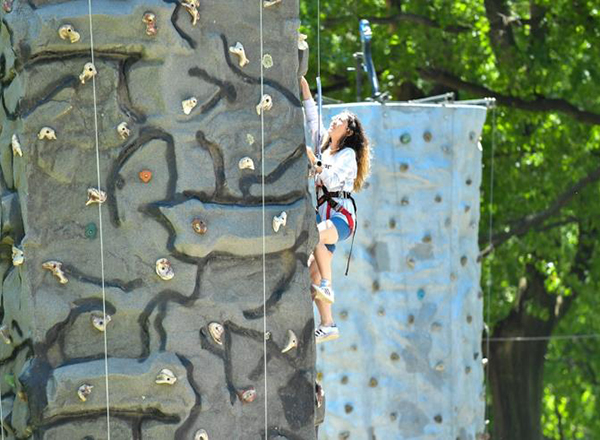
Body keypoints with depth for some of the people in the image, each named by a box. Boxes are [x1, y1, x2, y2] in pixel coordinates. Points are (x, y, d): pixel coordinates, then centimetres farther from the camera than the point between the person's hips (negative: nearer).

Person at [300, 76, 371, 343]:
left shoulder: (348, 154, -3)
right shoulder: (326, 147, 18)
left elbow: (331, 180, -17)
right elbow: (313, 120, 26)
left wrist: (312, 160, -15)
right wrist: (305, 91, 23)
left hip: (341, 214, -8)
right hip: (325, 215, 8)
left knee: (315, 235, -39)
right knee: (313, 272, -2)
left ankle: (327, 288, -40)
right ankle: (327, 326, -1)